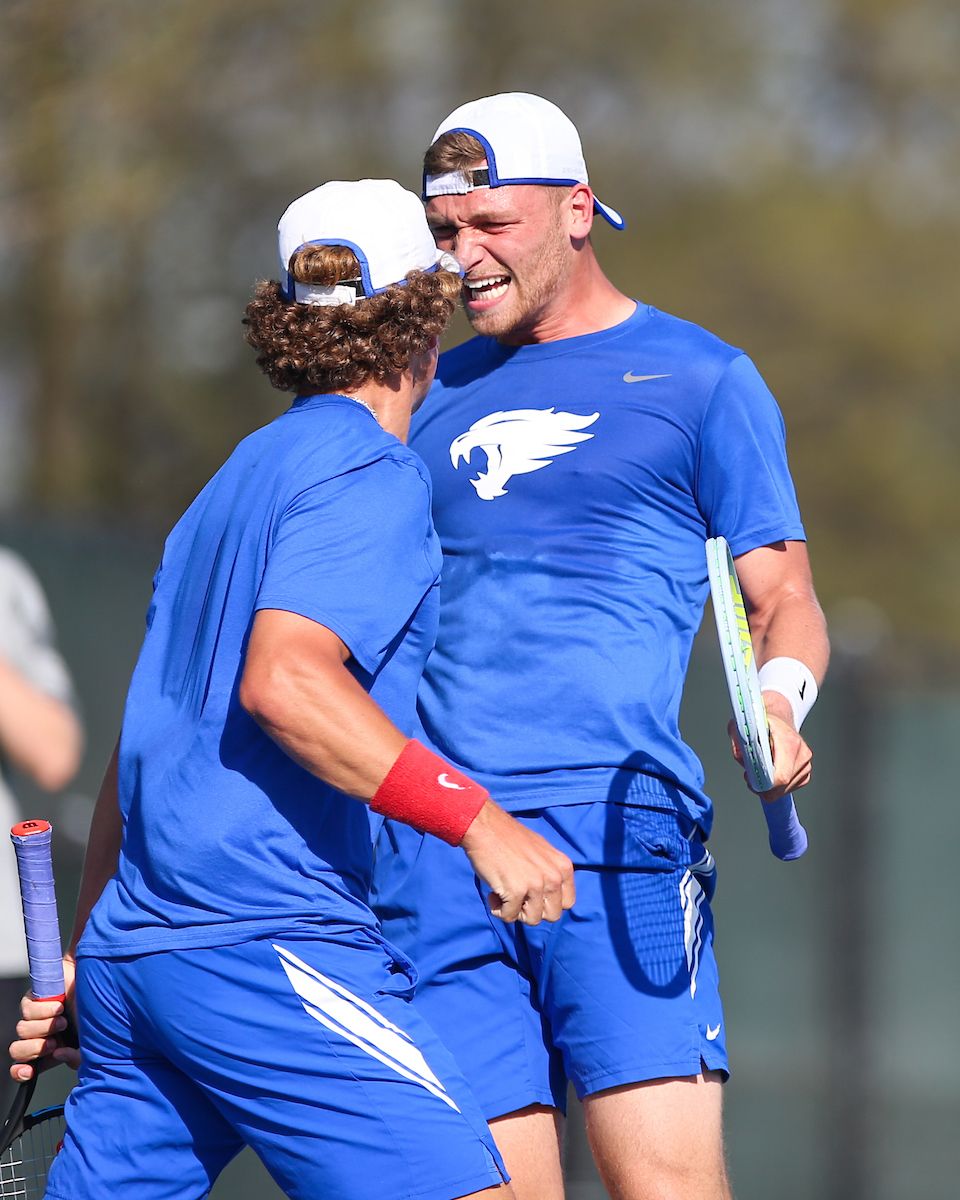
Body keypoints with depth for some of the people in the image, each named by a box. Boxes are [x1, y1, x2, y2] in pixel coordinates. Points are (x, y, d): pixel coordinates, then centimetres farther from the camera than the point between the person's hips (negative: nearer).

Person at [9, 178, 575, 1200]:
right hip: (262, 942, -9)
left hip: (134, 941, 9)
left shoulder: (228, 486, 23)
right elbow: (283, 681, -22)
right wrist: (476, 821, -25)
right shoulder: (368, 472, -5)